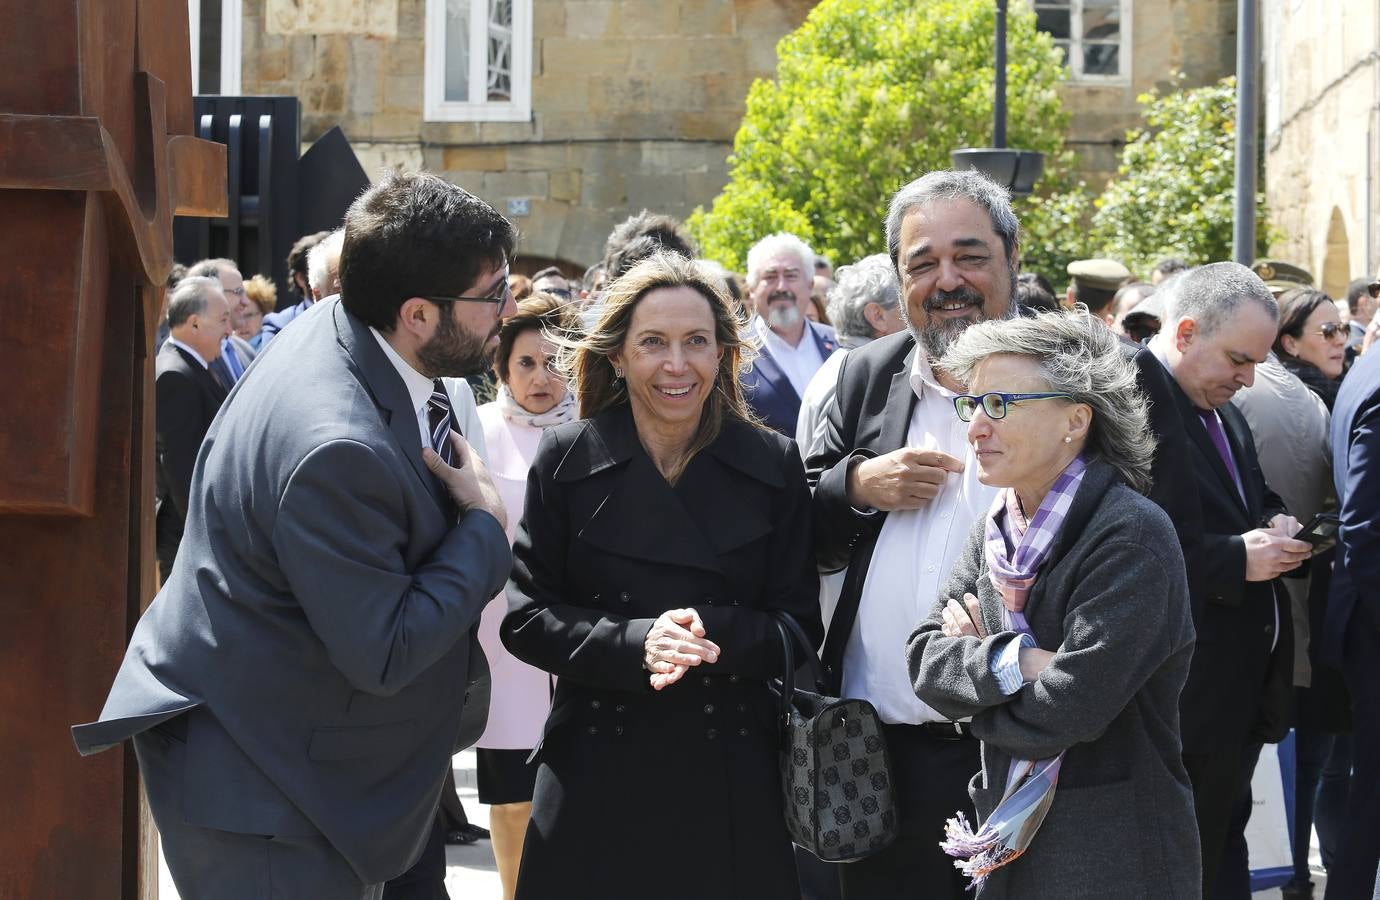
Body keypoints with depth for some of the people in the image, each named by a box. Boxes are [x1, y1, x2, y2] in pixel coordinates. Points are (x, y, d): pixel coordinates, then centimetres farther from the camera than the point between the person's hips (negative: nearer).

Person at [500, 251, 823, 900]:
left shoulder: (773, 465, 3)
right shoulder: (566, 460, 1)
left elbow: (798, 628, 2)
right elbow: (525, 619, -1)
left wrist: (712, 632, -18)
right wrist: (635, 644, -18)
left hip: (731, 783, 1)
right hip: (597, 772, 0)